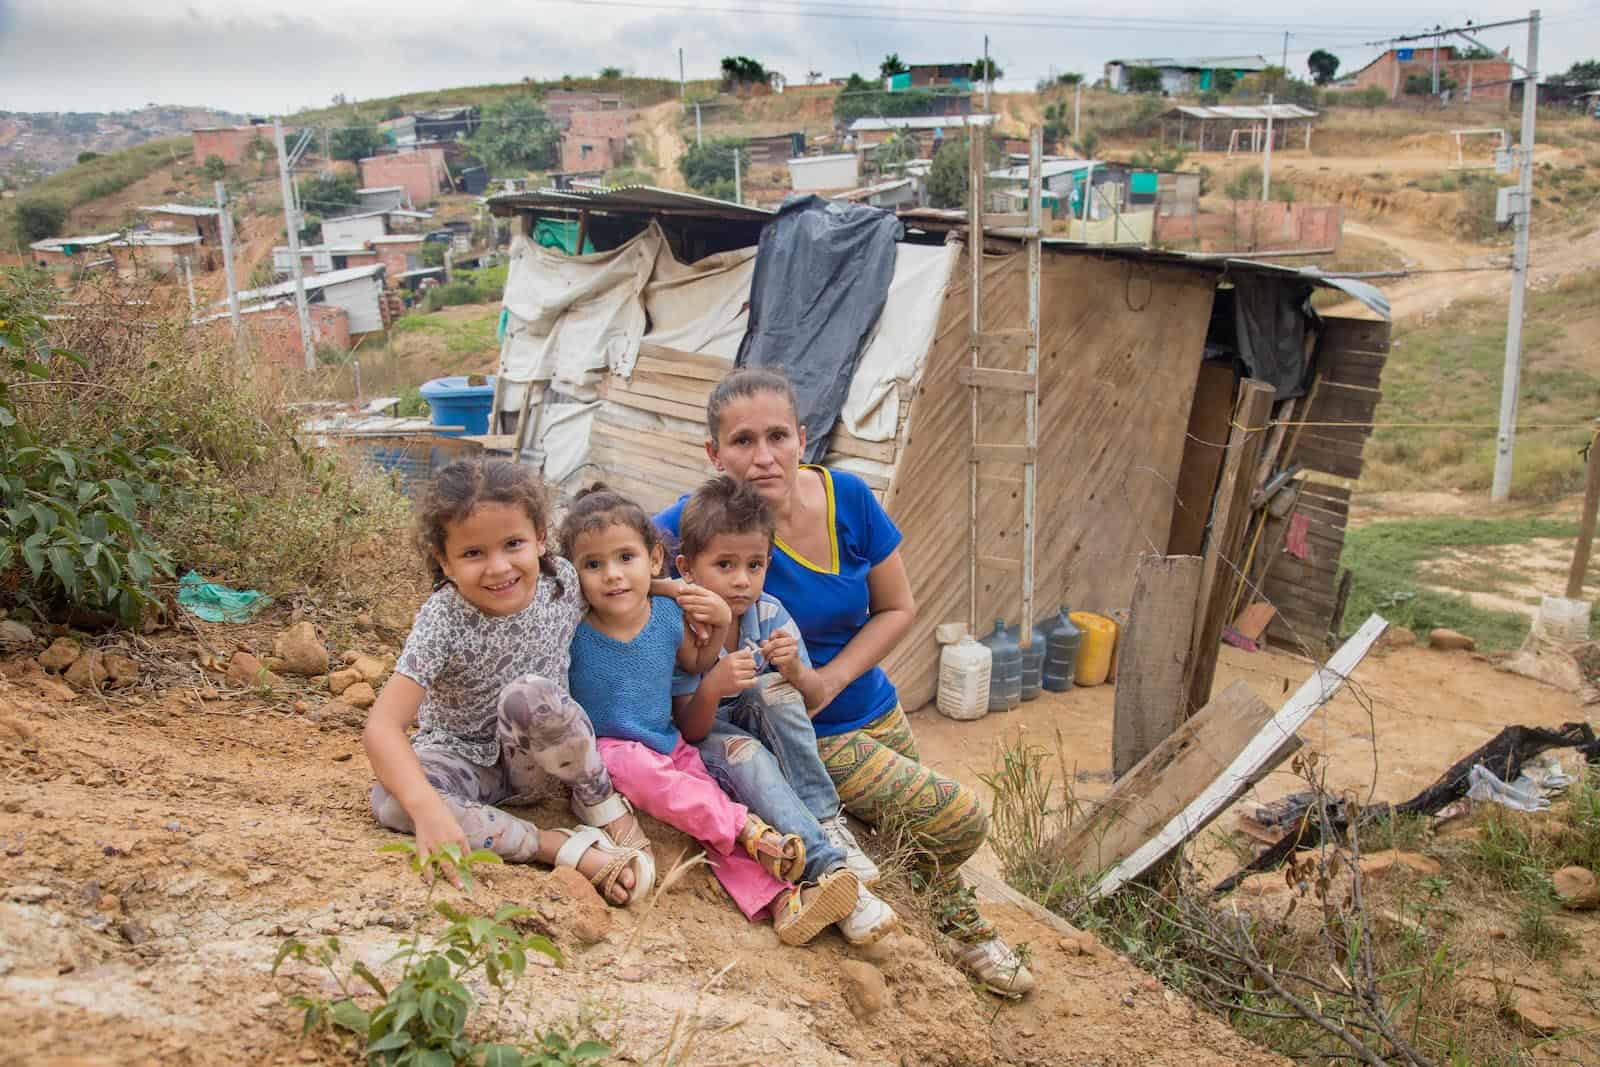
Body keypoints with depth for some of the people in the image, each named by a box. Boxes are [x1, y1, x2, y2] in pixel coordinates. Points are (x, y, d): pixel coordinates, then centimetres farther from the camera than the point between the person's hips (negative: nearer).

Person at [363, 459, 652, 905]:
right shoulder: (443, 619, -26)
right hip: (464, 758, 0)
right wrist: (427, 809, -50)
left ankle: (602, 804, -9)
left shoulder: (563, 580, -16)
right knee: (390, 801, -33)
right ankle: (566, 848, -29)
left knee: (530, 693, -35)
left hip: (535, 756, 0)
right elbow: (382, 727, -34)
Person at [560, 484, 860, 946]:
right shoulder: (572, 630, -13)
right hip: (605, 748, -3)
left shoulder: (668, 614, -2)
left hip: (669, 745, 4)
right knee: (638, 768, -35)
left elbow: (697, 665, 17)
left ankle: (780, 900, -29)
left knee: (713, 799, -18)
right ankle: (748, 829, -29)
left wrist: (720, 625, -3)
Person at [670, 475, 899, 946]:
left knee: (774, 688, -27)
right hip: (707, 739, -3)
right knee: (742, 749, -35)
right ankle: (827, 864, -37)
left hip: (761, 733, 4)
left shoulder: (769, 613, -12)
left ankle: (827, 821, -20)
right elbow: (689, 730, -21)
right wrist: (712, 688, -43)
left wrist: (795, 668, -31)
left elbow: (815, 697, -7)